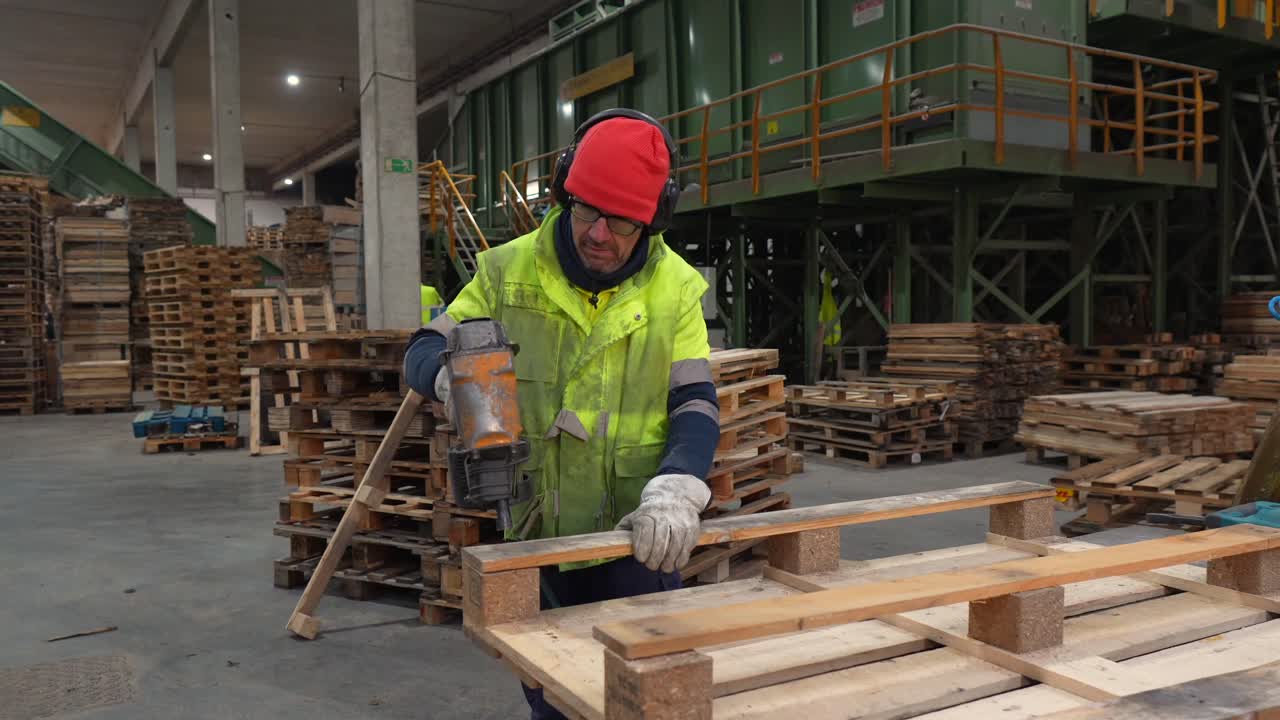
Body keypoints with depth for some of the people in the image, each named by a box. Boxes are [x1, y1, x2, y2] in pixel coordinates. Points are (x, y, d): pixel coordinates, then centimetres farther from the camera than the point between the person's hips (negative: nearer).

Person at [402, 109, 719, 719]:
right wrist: (454, 375, -22)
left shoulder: (676, 287, -3)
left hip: (637, 541, 0)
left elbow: (695, 404, -6)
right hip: (535, 539, 1)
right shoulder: (509, 270, -3)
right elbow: (423, 352, 3)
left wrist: (675, 491, -25)